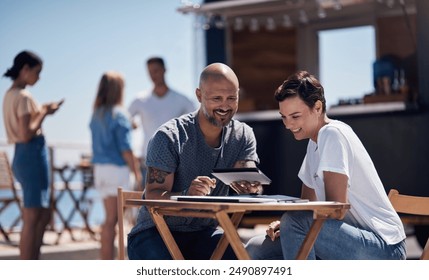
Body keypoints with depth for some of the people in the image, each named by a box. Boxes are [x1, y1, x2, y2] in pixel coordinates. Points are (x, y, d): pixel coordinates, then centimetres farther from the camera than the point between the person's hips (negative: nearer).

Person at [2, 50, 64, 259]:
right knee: (32, 219, -6)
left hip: (21, 156, 10)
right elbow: (26, 134, -21)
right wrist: (44, 113, -10)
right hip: (32, 156, -10)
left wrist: (42, 111, 14)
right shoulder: (23, 96, -14)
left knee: (43, 215, 16)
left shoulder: (9, 95, 14)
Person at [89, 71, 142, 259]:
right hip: (117, 168, -7)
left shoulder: (96, 115, 10)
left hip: (100, 168, 7)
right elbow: (125, 148, -13)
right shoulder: (119, 114, -11)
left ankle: (106, 263, 16)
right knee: (111, 220, -4)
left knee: (110, 218, 14)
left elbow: (97, 146, 12)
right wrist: (137, 173, -9)